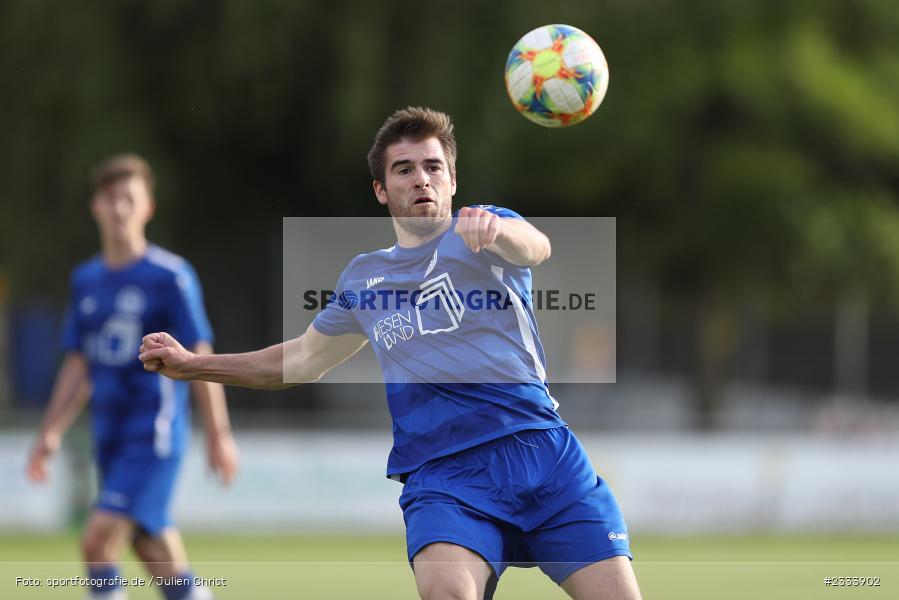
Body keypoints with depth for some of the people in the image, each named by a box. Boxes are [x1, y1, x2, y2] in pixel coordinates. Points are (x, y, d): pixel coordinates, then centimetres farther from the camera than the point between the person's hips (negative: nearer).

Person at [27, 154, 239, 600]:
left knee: (98, 541, -19)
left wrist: (219, 435, -8)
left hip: (154, 433, -6)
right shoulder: (86, 280, 11)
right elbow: (78, 367, 17)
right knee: (161, 558, 8)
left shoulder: (170, 276, -7)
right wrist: (50, 433, 11)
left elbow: (199, 359, -6)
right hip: (109, 437, 6)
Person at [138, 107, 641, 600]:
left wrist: (494, 228, -43)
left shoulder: (484, 234, 7)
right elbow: (303, 360, 34)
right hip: (442, 476, 1)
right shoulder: (364, 278, 18)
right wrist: (193, 365, 29)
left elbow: (535, 247, -19)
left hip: (544, 450, -1)